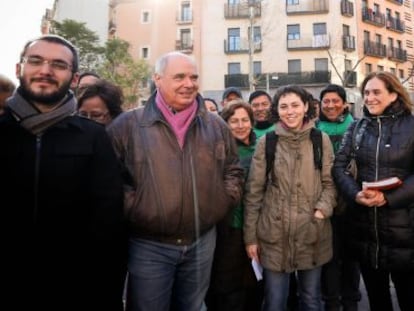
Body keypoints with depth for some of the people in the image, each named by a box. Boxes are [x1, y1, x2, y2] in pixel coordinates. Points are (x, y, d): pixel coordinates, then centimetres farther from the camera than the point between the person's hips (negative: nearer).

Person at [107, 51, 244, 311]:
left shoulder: (216, 125, 5)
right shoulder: (128, 125, -6)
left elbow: (234, 170, 13)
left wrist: (224, 200, 1)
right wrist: (132, 208, -12)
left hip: (202, 241, 4)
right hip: (149, 246, -3)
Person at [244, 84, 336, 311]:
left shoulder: (321, 140, 1)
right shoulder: (266, 142, -3)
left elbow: (329, 182, 6)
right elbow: (253, 192, -1)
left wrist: (323, 209, -13)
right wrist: (250, 236, -1)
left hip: (312, 233, 2)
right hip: (274, 233, -1)